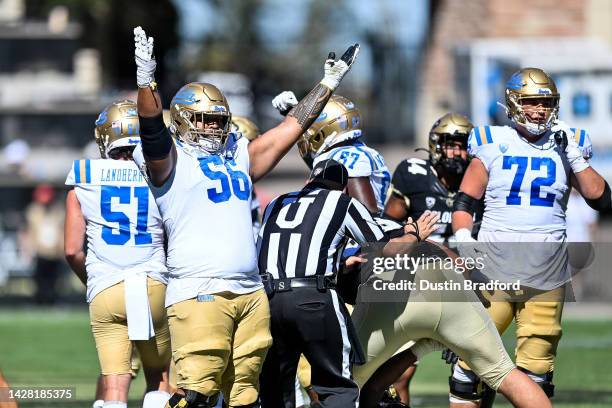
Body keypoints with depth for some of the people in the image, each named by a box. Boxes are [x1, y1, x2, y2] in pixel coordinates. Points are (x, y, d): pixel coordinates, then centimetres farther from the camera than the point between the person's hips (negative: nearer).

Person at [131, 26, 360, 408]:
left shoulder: (240, 158, 22)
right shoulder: (172, 161, 3)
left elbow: (291, 128, 27)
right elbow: (152, 129, -16)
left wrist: (329, 83, 28)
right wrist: (146, 81, -32)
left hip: (251, 294, 7)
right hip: (199, 293, -7)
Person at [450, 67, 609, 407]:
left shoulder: (566, 146, 7)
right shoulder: (493, 145, 3)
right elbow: (464, 202, 6)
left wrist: (573, 155, -7)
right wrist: (464, 241, -11)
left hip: (546, 277, 1)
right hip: (493, 273, -1)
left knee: (536, 373, 4)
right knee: (472, 363, -2)